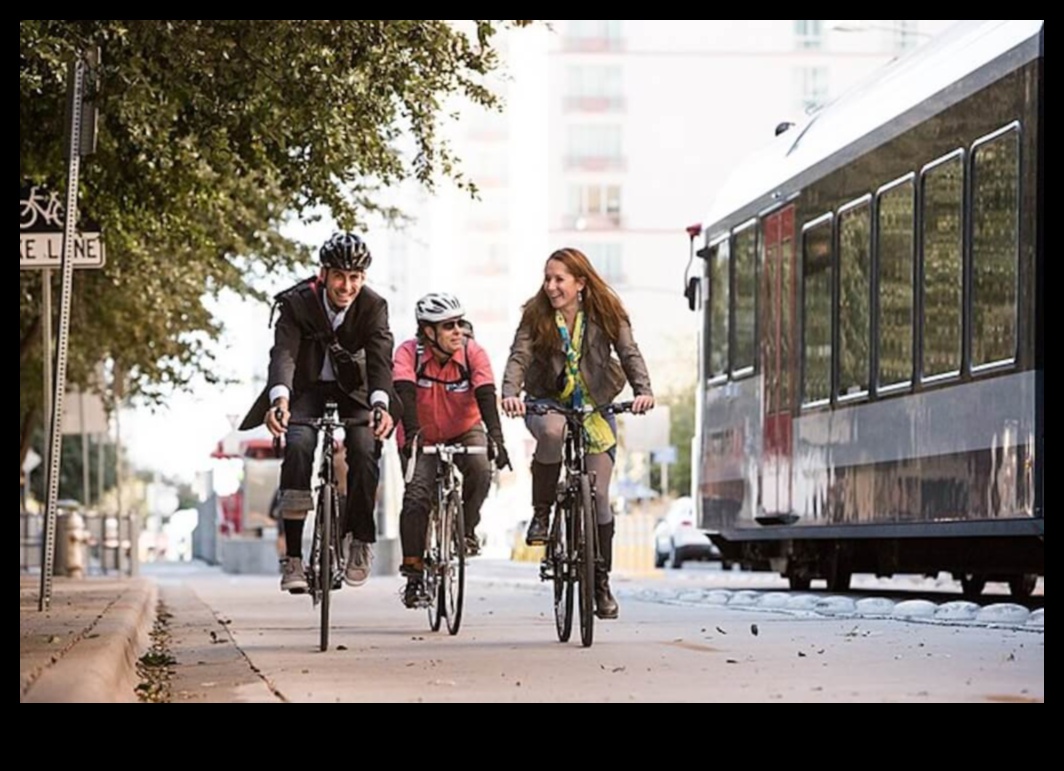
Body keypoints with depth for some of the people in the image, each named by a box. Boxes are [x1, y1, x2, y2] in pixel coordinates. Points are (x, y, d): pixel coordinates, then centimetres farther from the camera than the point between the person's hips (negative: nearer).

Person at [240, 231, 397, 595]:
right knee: (298, 445, -27)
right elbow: (283, 353, -34)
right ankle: (292, 557, -25)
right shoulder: (297, 303, -21)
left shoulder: (373, 306, -19)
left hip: (354, 389, 1)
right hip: (307, 388, -1)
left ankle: (359, 540, -4)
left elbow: (380, 359, -31)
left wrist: (381, 405, -50)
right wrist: (279, 400, -53)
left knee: (365, 451, -25)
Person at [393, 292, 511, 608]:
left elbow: (486, 395, -31)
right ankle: (413, 572, -9)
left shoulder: (473, 353, -20)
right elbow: (404, 393, -34)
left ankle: (467, 529, -4)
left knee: (481, 470, -29)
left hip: (464, 431, 1)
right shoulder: (409, 353, -22)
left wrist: (495, 437, -46)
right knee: (416, 497, -18)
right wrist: (411, 433, -51)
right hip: (422, 437, -1)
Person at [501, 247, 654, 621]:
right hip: (547, 403, -1)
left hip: (594, 407, 1)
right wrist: (510, 393, -40)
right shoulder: (536, 316, -10)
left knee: (598, 496, -4)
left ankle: (601, 582, 9)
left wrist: (644, 390, -35)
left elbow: (629, 353, -16)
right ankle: (541, 514, -19)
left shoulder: (606, 314, -8)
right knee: (552, 431, -39)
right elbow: (519, 357, -20)